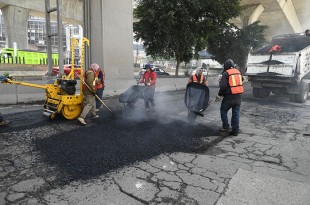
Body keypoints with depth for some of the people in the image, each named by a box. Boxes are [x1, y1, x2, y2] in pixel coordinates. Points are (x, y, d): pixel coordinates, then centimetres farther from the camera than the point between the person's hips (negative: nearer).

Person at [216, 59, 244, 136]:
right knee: (236, 113, 10)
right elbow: (240, 83, 16)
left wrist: (220, 94, -3)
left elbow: (223, 86, -17)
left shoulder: (226, 73, -11)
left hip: (229, 96, -6)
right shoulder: (238, 72, 11)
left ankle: (226, 128, 9)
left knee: (223, 111, 9)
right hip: (238, 96, 6)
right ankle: (235, 130, 14)